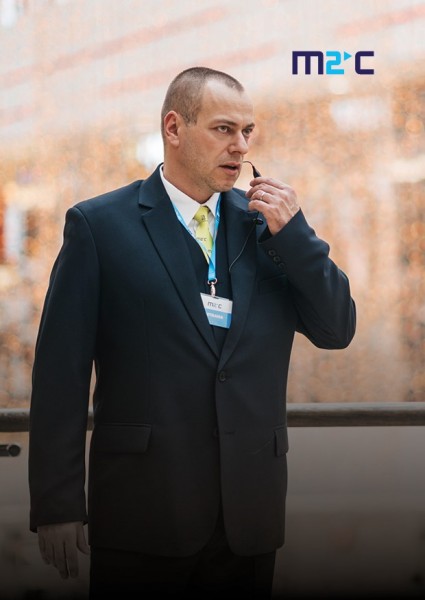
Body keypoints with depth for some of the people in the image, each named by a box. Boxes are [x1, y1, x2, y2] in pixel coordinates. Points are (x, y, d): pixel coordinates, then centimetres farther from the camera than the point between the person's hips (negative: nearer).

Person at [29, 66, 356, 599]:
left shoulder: (268, 223, 10)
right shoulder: (99, 225, -1)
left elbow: (337, 330, 8)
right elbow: (61, 370, -4)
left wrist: (292, 231, -6)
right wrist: (57, 505, -8)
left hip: (250, 515, 4)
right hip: (142, 514, -3)